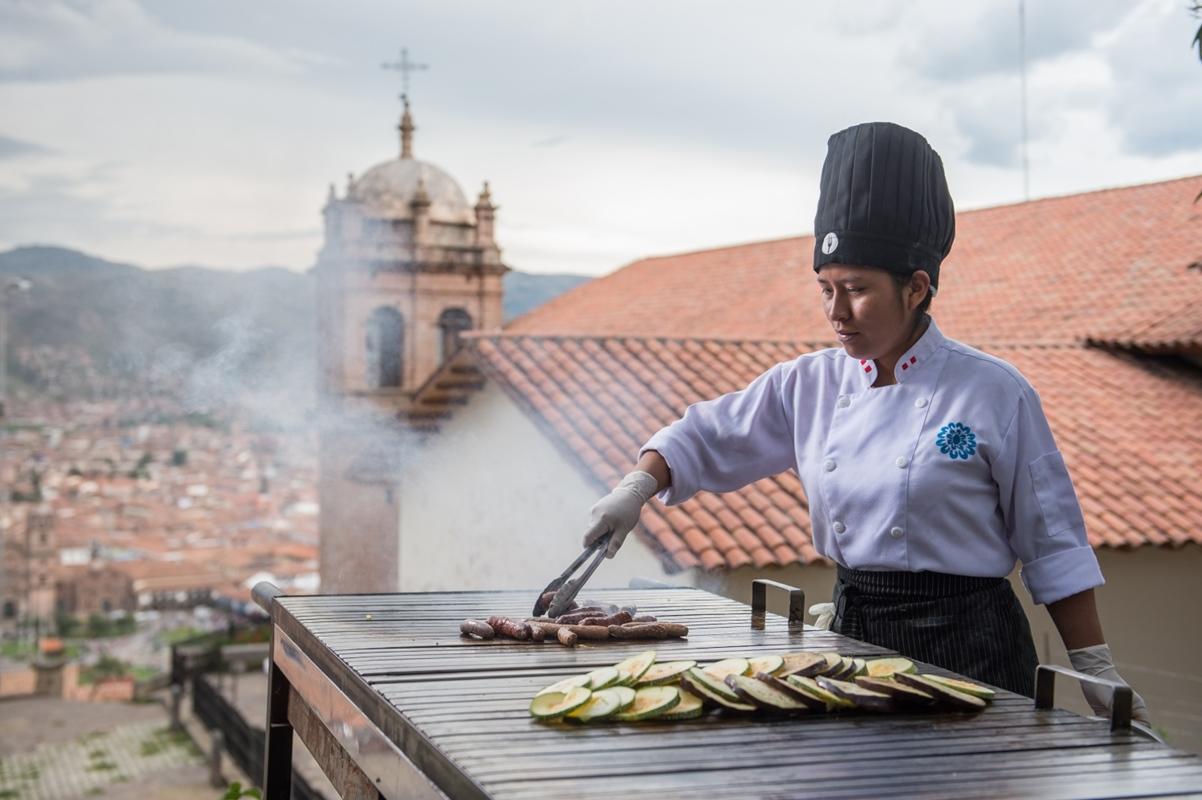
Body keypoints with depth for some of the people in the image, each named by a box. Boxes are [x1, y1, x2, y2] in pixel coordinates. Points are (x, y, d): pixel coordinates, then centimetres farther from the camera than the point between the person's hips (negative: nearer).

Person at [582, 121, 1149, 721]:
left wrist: (1095, 671, -6)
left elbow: (1053, 544, -7)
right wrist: (637, 487, -6)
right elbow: (706, 436, 12)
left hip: (966, 648, -4)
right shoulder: (808, 385, 2)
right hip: (854, 633, 5)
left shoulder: (992, 392, -10)